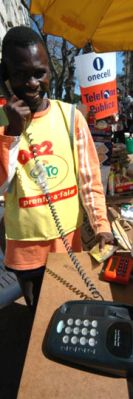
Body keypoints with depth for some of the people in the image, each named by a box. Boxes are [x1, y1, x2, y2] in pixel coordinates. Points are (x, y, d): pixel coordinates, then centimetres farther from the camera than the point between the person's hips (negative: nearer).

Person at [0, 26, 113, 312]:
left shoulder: (70, 116, -5)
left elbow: (89, 176, -3)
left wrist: (101, 224, -9)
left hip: (69, 236, 1)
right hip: (24, 242, 0)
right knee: (36, 310, 22)